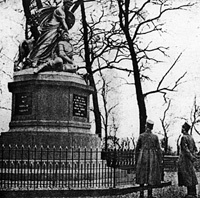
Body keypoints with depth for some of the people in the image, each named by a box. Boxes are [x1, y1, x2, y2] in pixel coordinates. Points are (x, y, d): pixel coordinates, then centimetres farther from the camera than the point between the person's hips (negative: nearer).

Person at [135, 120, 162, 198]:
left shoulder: (141, 136, -1)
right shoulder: (155, 137, -2)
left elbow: (137, 149, 3)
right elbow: (158, 150, -2)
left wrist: (136, 160, 12)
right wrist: (160, 161, 5)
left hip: (142, 157, 1)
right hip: (152, 158, -1)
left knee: (142, 175, 8)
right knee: (151, 176, 5)